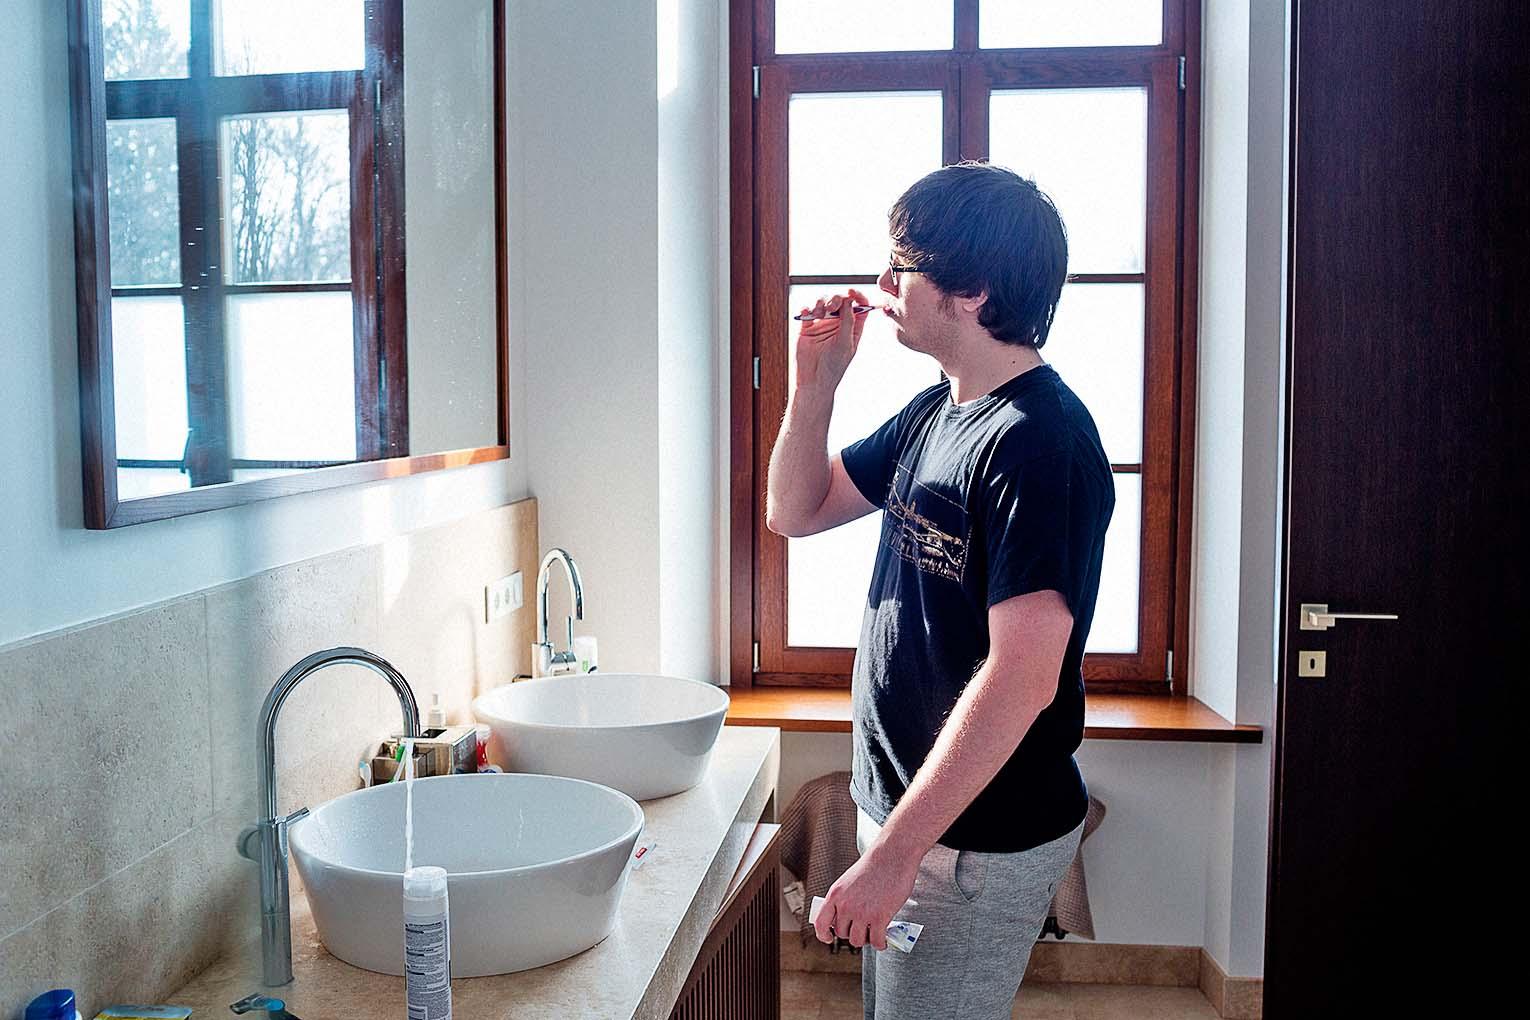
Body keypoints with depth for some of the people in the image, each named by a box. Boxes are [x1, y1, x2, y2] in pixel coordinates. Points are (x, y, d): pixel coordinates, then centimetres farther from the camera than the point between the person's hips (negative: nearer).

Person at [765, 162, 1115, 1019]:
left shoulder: (1039, 440, -23)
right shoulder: (933, 413, 7)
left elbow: (1024, 676, -29)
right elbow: (796, 511, 14)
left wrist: (892, 854, -28)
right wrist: (817, 378, -1)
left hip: (977, 844, -9)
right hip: (904, 807, 9)